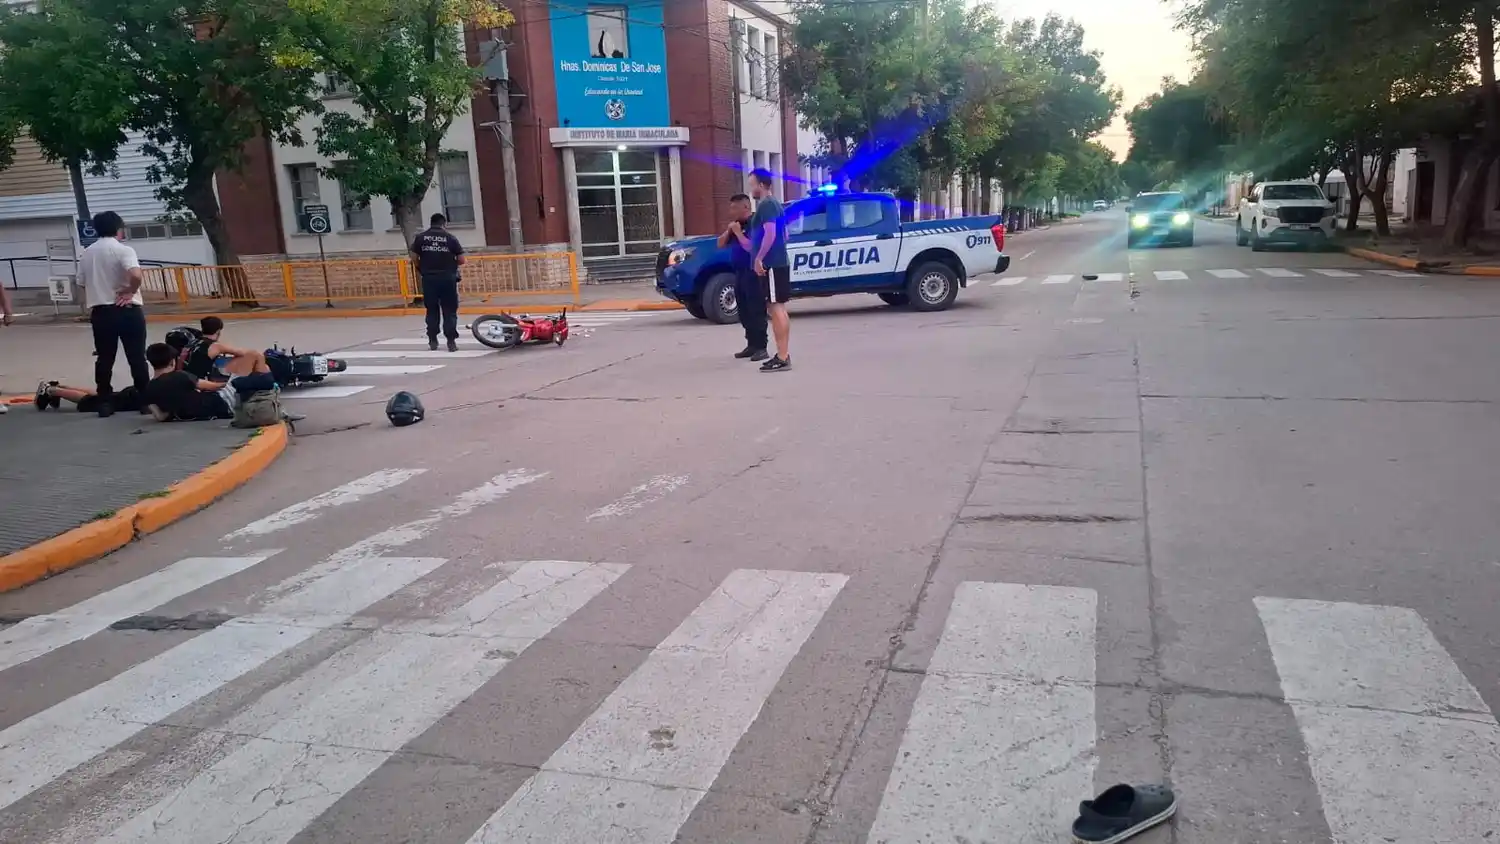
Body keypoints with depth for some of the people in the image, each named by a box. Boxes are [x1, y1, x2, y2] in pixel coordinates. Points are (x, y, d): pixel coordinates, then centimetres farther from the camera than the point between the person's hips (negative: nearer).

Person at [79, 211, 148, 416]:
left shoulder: (86, 254, 11)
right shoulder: (123, 250, -9)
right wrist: (130, 292, -10)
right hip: (127, 310, -5)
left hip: (99, 311, 5)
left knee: (104, 359, 9)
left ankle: (105, 402, 10)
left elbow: (83, 285, 14)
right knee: (137, 357, 1)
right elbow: (136, 275, -27)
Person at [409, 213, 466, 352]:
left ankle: (432, 341, 14)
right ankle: (451, 342, -2)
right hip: (447, 278, -2)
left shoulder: (420, 237, 5)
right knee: (450, 311, 2)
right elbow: (462, 260, -2)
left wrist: (421, 268, 18)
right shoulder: (450, 238, 0)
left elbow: (414, 257, 1)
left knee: (431, 310, 12)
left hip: (428, 278, 2)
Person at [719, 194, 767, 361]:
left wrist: (738, 232, -17)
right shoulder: (737, 225, 15)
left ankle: (761, 347, -7)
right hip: (740, 274, 9)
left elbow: (750, 247, -22)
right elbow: (720, 244, 17)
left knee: (756, 312, -8)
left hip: (753, 273, -9)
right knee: (744, 313, 11)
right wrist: (729, 230, 2)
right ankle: (752, 345, 18)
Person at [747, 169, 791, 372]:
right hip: (778, 262, 11)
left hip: (771, 264, -11)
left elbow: (770, 234, -23)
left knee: (775, 308, -11)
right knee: (778, 308, 12)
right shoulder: (773, 204, 20)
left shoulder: (766, 205, -12)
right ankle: (783, 354, 16)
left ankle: (782, 358, -12)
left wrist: (759, 258, -21)